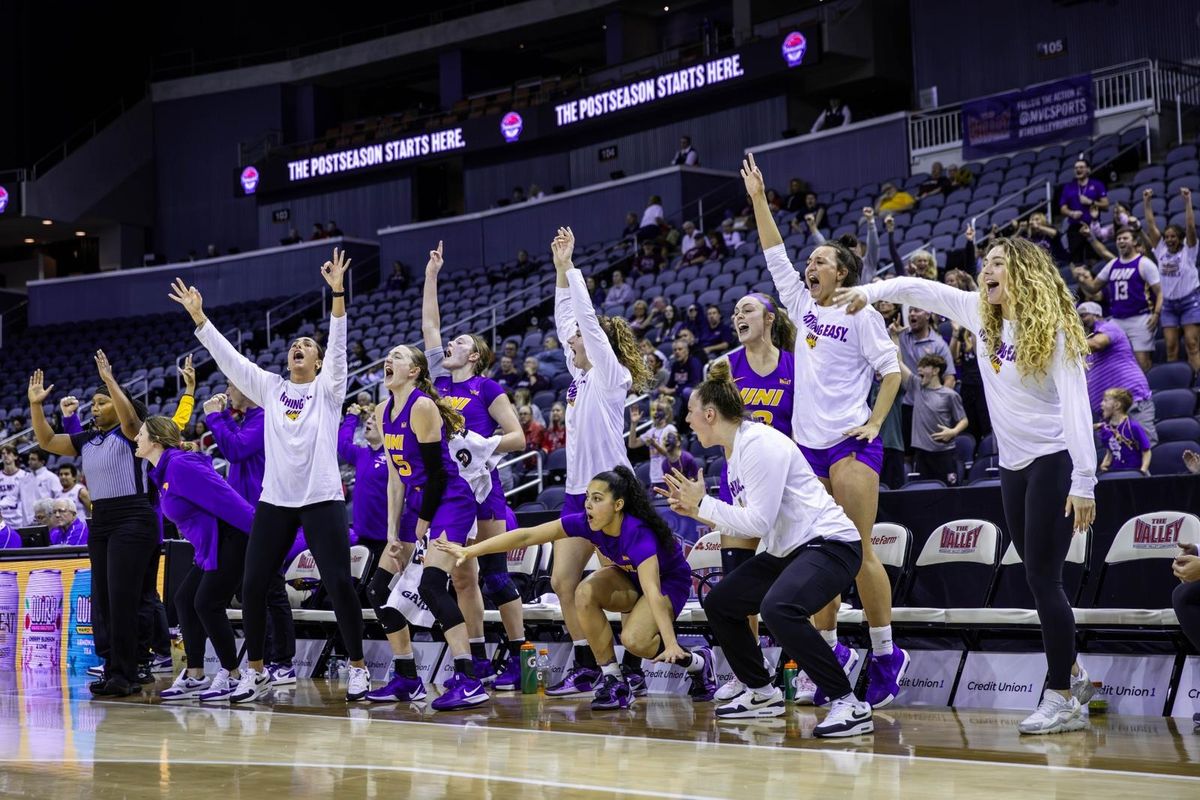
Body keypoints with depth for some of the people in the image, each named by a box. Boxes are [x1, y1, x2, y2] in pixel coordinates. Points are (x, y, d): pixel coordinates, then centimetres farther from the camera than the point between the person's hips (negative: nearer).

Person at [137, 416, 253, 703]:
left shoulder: (180, 465, -17)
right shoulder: (163, 472, 14)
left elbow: (223, 496, -21)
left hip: (230, 538, -10)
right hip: (209, 545, 10)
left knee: (207, 604, -10)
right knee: (184, 600, 9)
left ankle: (231, 675, 2)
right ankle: (194, 676, 13)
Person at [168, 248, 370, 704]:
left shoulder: (327, 389, 5)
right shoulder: (271, 388, 13)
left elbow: (338, 344, -9)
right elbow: (229, 358, 10)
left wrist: (337, 294, -21)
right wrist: (199, 318, 2)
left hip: (322, 500, -4)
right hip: (274, 501, 4)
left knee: (339, 584, -9)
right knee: (253, 586, 0)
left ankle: (358, 669, 2)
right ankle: (255, 672, 12)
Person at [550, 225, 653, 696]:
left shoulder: (610, 375, -6)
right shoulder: (582, 374, 14)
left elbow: (587, 319, -13)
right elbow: (567, 321, 17)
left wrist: (569, 266, -9)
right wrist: (559, 270, 12)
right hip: (578, 491, 9)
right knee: (563, 581, 4)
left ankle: (633, 671, 0)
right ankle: (586, 668, 11)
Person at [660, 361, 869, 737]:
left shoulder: (759, 444, -19)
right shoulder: (735, 452, 11)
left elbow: (758, 522, -24)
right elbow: (744, 524, 15)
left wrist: (703, 502, -15)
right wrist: (695, 510, 7)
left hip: (829, 543, -11)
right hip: (786, 551, 11)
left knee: (778, 608, -35)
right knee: (719, 603, 14)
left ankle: (850, 705, -28)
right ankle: (762, 694, 28)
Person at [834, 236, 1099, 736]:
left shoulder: (1053, 329, -13)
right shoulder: (983, 315, 6)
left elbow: (1076, 405, -18)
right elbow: (921, 289, 13)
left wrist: (1084, 482, -24)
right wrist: (871, 292, 0)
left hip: (1054, 462, -7)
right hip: (1013, 465, 7)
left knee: (1042, 578, -8)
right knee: (1039, 579, 11)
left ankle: (1063, 699, -3)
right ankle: (1072, 676, 24)